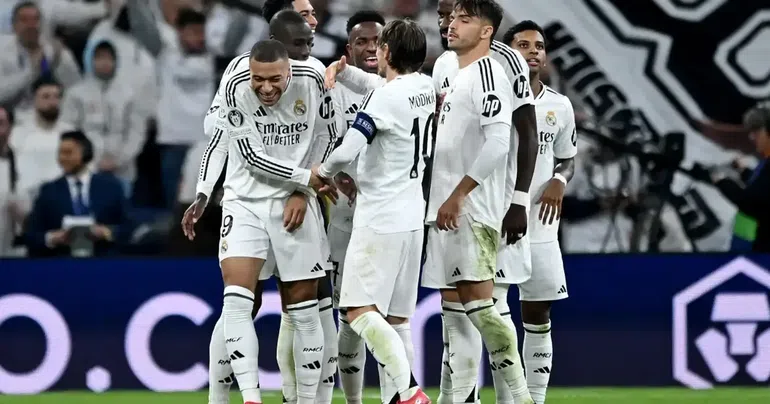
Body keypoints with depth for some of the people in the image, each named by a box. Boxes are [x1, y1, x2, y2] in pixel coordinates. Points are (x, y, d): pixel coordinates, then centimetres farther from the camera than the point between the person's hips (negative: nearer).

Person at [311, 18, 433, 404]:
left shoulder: (383, 98, -16)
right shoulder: (426, 89, 8)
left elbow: (347, 151, -21)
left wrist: (323, 171, -1)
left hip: (379, 219, -8)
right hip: (412, 217, 8)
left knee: (359, 311, -12)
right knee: (394, 318, 11)